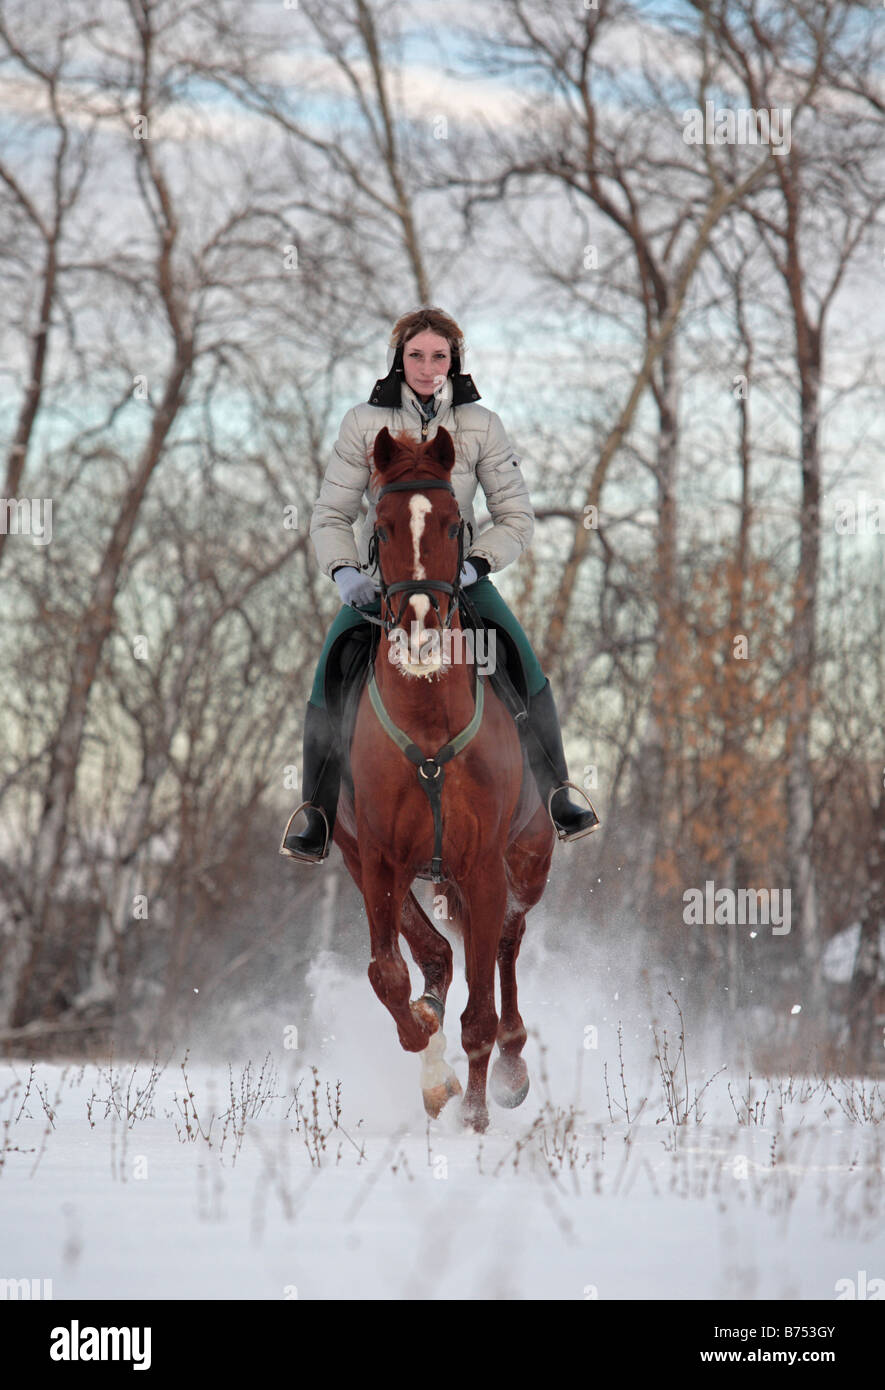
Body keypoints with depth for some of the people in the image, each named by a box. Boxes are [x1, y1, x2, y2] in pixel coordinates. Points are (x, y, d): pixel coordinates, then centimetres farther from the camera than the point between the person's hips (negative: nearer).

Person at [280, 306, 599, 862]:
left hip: (460, 571, 0)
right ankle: (318, 818, -8)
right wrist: (346, 571, -19)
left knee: (525, 667, -20)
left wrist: (475, 565, -19)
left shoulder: (481, 426, -5)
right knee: (329, 678, -21)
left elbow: (517, 517, -3)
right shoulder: (364, 423, -5)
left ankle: (557, 795, -4)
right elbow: (331, 515, -1)